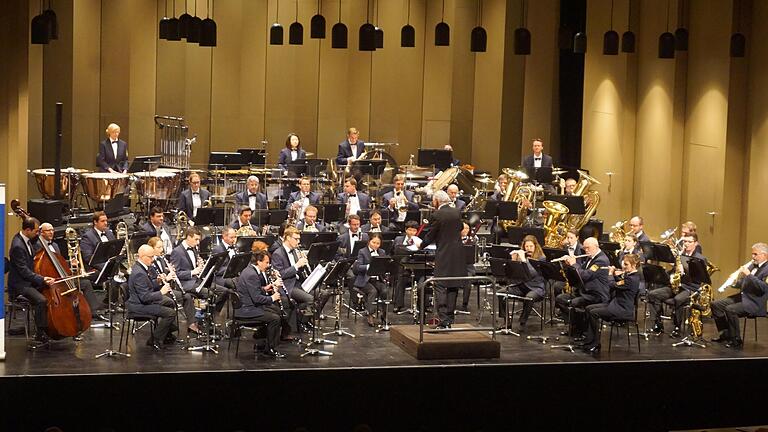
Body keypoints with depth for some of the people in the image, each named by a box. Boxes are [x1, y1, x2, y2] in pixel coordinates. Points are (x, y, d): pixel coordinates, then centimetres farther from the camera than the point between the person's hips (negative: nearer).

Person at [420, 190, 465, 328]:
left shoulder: (436, 215, -12)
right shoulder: (457, 213, 5)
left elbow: (430, 236, -4)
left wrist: (421, 245, 13)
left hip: (443, 255, -6)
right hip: (457, 256, 6)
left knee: (440, 287, -5)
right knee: (453, 287, 12)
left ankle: (444, 319, -16)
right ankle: (450, 318, 16)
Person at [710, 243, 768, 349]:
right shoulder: (752, 266, 14)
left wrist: (748, 274, -27)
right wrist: (735, 282, -3)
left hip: (755, 303, -9)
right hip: (742, 296, 9)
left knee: (730, 309, -30)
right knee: (715, 305, 3)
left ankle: (736, 341, -17)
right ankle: (725, 333, 9)